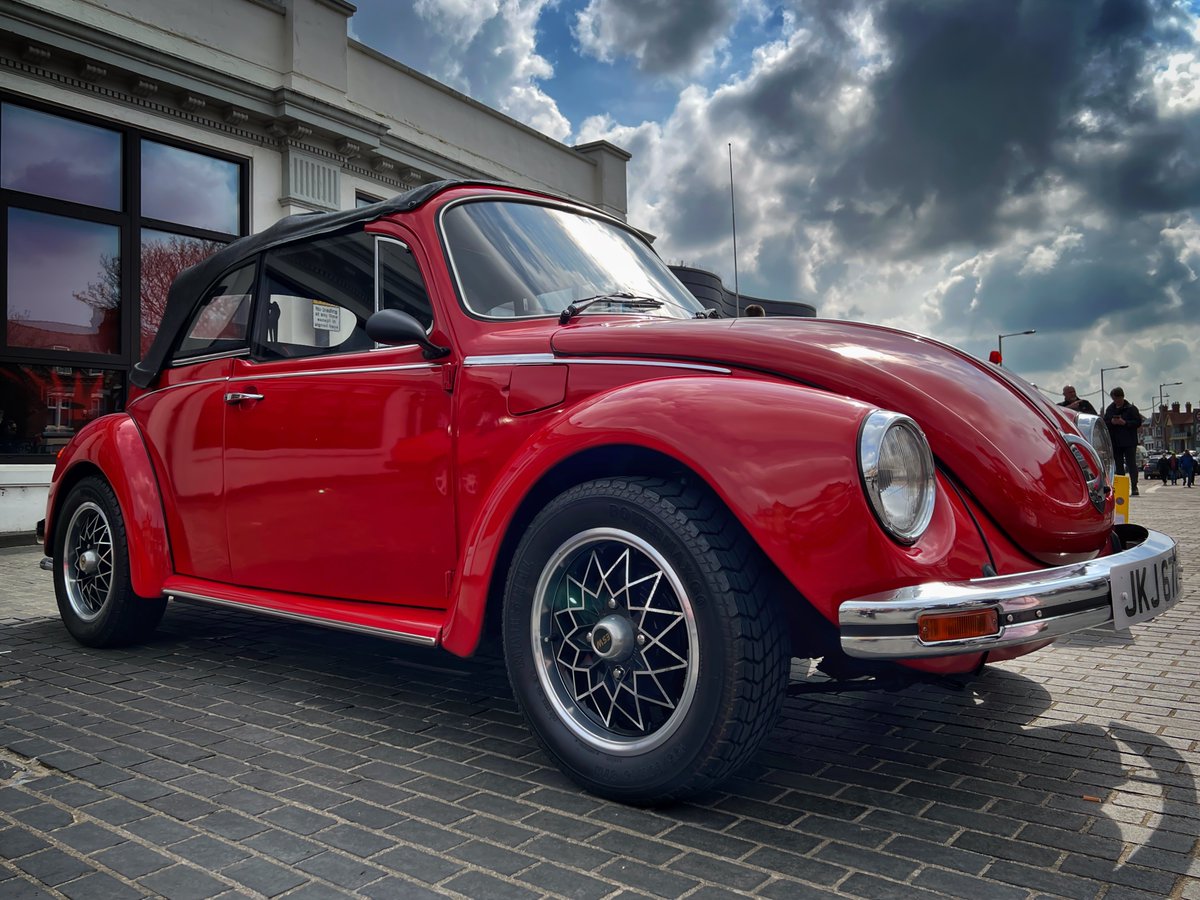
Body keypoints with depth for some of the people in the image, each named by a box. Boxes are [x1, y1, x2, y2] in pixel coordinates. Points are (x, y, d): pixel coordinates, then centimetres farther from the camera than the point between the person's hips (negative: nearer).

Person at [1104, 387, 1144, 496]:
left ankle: (1134, 487, -7)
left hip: (1129, 442, -4)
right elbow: (1104, 423, 12)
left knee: (1131, 464, -7)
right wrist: (1111, 422, -9)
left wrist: (1125, 423, -17)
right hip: (1115, 442, 4)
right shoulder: (1110, 409, 11)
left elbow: (1138, 422, -5)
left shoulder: (1131, 408, -2)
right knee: (1119, 466, 7)